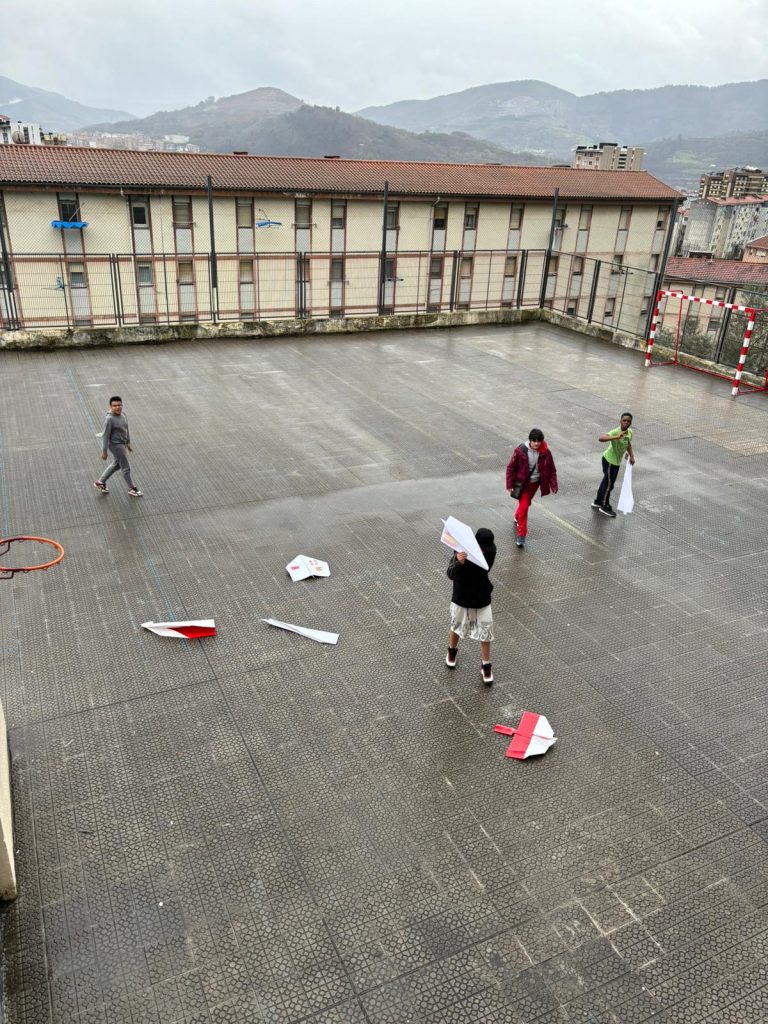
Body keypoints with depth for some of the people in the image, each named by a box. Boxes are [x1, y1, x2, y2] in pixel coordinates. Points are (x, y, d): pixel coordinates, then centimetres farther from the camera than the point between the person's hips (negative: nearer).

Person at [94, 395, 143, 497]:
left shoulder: (121, 415, 0)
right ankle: (132, 489, 23)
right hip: (116, 446, -9)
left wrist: (128, 443, 18)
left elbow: (126, 429, 13)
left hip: (122, 444, 9)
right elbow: (105, 436, -21)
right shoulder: (109, 419, -25)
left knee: (117, 464, 25)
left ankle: (100, 482, 39)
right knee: (126, 468, 5)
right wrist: (104, 451, -17)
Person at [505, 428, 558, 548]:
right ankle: (521, 535, -3)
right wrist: (510, 485, -13)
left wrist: (554, 486, -10)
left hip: (536, 483, 3)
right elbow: (511, 467, -12)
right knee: (524, 506, -9)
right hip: (522, 483, -3)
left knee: (525, 503, 21)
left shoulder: (545, 453, -14)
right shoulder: (520, 451, -21)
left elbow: (551, 470, -4)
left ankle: (518, 517, 54)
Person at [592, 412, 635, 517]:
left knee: (606, 481, 21)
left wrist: (631, 455, 15)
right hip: (609, 460, -8)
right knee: (609, 484, 2)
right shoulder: (615, 432, -28)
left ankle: (597, 502, 38)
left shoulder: (630, 432, -3)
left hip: (617, 461, 8)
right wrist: (616, 437, -56)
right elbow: (601, 438, -46)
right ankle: (605, 507, 19)